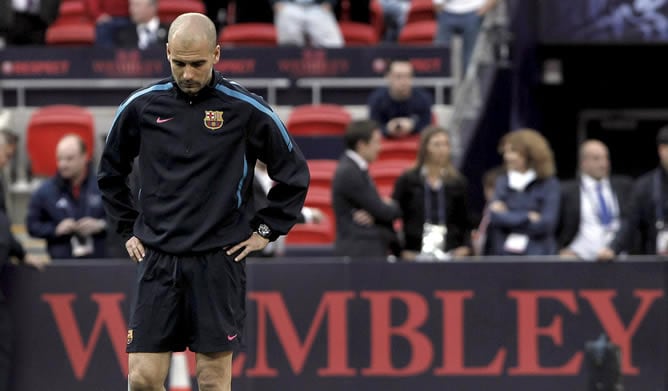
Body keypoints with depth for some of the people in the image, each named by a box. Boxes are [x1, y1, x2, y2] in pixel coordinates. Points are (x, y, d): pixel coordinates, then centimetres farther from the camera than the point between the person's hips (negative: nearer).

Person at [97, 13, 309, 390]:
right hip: (158, 260, 2)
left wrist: (266, 229, 5)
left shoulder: (247, 109, -3)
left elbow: (295, 172, 7)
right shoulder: (142, 106, 3)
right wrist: (129, 229, 15)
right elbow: (111, 172, 20)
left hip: (219, 261, -2)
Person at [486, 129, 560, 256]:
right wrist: (527, 217, -8)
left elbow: (545, 224, -10)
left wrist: (508, 217, -3)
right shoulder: (502, 182, 11)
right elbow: (495, 216, -3)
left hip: (536, 255, -4)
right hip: (504, 254, 4)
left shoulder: (549, 185, -1)